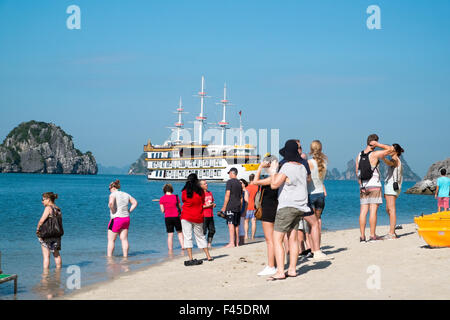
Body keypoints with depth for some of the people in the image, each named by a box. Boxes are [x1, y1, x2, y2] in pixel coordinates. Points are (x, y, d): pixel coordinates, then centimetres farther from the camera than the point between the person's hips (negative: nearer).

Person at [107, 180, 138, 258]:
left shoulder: (113, 194, -11)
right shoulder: (126, 194, 11)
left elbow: (111, 203, -30)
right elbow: (135, 203, 14)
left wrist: (113, 212, -15)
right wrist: (128, 211, 9)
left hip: (116, 219, -7)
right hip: (126, 219, 7)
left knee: (111, 240, 1)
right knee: (124, 239, 9)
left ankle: (109, 257, 0)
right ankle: (125, 256, 9)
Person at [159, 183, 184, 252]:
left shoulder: (162, 199, -2)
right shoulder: (176, 197, -1)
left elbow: (162, 210, -1)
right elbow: (180, 208, 4)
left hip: (167, 217, 0)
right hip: (176, 216, 0)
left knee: (170, 235, 4)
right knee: (179, 232, 17)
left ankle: (170, 251, 3)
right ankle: (182, 246, 5)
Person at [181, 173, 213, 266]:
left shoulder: (184, 192, -6)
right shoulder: (201, 191, -3)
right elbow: (203, 202, 9)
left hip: (186, 217, -2)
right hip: (198, 217, 2)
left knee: (187, 237, 0)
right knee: (201, 237, 15)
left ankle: (190, 259, -8)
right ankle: (208, 256, 19)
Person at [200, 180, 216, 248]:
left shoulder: (210, 193, 14)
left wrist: (213, 204, 3)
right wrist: (207, 206, -19)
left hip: (210, 215, 7)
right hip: (203, 215, -7)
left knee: (212, 230, 9)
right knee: (203, 231, -8)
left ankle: (209, 244, 19)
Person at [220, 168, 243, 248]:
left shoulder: (230, 182, -7)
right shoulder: (239, 183, 15)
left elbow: (227, 195, -12)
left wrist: (224, 207, -9)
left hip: (230, 207, -7)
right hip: (238, 207, 7)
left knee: (231, 224, -10)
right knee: (236, 225, 10)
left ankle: (231, 243, -16)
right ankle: (237, 243, 13)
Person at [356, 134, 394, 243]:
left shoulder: (359, 155, 7)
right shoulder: (374, 154, -11)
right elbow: (390, 149, -8)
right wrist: (378, 145, -7)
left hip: (363, 187, 6)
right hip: (374, 186, -5)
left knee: (363, 211, 4)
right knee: (373, 211, -4)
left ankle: (362, 236, 3)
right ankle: (372, 236, -5)